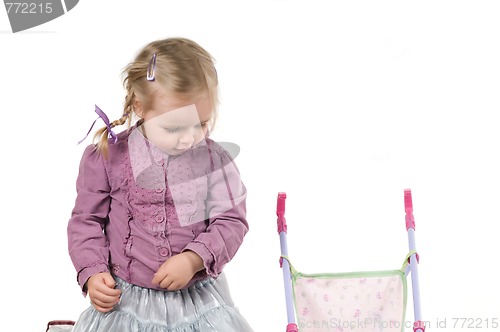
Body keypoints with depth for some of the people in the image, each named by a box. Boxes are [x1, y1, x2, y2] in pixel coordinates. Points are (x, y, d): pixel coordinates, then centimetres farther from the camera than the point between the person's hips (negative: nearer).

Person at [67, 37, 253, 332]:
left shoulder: (214, 160, -3)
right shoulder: (106, 157, -3)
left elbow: (231, 222, -4)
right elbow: (86, 220, 5)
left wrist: (193, 259, -19)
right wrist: (93, 273, -9)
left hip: (199, 297, 0)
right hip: (124, 297, 0)